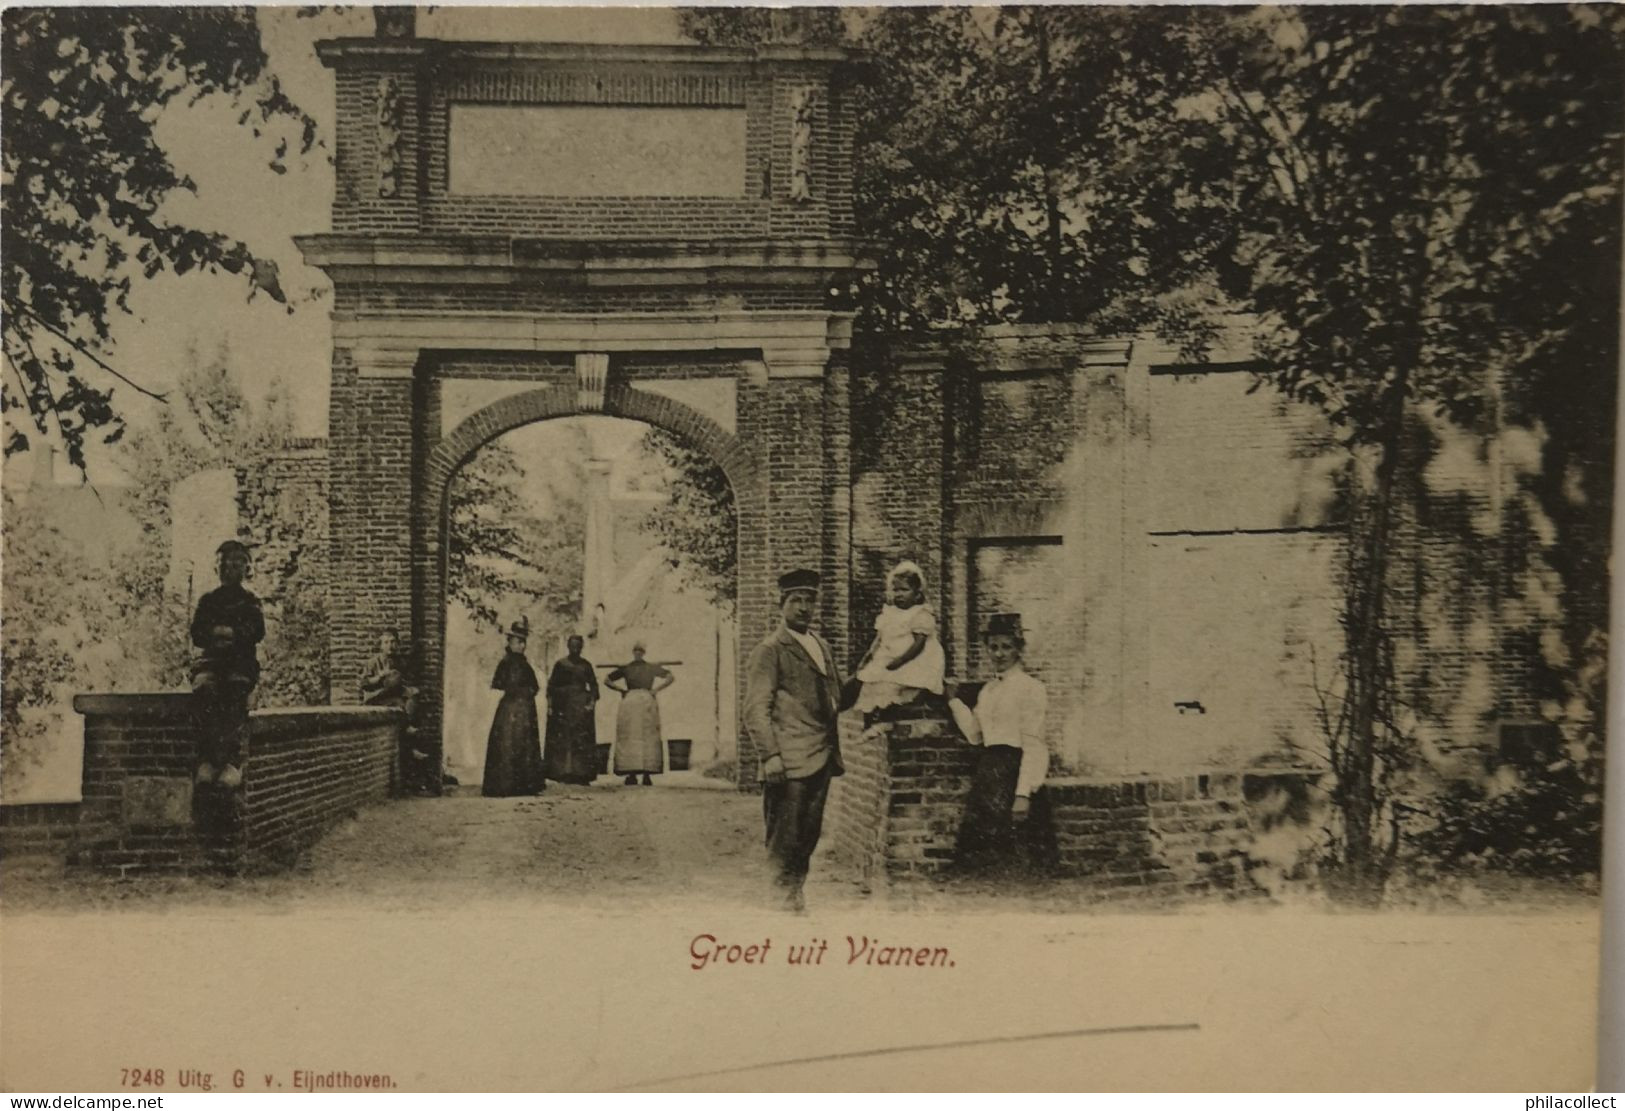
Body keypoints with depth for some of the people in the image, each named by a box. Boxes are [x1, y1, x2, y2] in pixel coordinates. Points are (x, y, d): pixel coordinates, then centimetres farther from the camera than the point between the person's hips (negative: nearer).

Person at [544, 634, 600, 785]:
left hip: (582, 706, 1)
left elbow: (593, 685, 10)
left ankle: (582, 774, -2)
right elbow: (552, 686, 3)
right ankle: (563, 773, -2)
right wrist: (550, 705, -5)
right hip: (563, 706, -1)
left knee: (583, 739, -3)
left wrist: (593, 701, -4)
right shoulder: (560, 664, 4)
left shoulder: (586, 665, 9)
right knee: (562, 738, -5)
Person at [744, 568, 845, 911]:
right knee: (785, 838, -3)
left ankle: (795, 891, 22)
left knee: (809, 834, 12)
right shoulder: (769, 650, -6)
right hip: (790, 761, -7)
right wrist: (770, 756, -18)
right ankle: (783, 897, 6)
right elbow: (756, 710, -10)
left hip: (821, 757, 7)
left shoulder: (821, 646, 18)